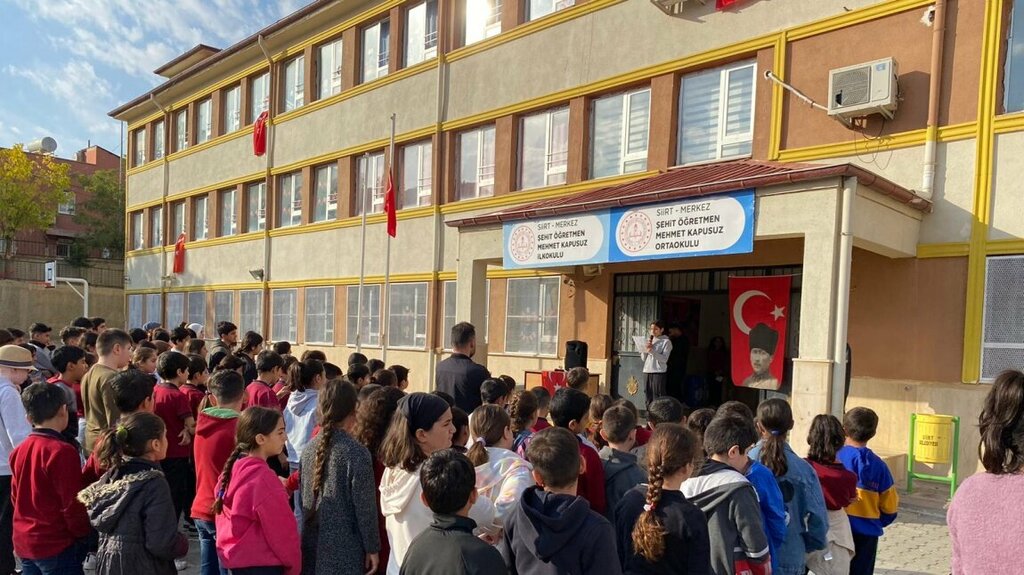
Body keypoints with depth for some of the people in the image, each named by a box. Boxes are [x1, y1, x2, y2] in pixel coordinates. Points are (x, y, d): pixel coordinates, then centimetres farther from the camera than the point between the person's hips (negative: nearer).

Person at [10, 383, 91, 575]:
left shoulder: (19, 450, 2)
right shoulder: (62, 451, -20)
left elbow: (16, 497, 12)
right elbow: (73, 505, -18)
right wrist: (85, 535, -5)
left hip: (24, 543, 8)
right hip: (56, 546, -7)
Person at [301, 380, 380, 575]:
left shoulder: (309, 449, 1)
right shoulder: (356, 453, -17)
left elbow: (303, 497, 10)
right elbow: (365, 506, -13)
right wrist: (372, 548, -4)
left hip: (312, 545, 6)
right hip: (344, 550, -6)